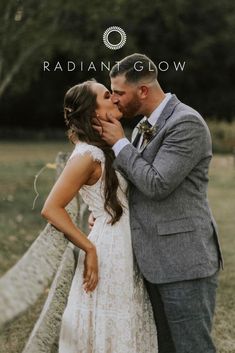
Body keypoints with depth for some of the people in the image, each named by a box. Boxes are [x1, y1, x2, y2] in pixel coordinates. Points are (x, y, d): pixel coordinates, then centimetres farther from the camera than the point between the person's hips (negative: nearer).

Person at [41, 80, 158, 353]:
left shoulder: (106, 149, 10)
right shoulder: (88, 155, -17)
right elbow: (51, 209, -21)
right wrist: (89, 249, -19)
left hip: (125, 252, 9)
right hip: (108, 254, -9)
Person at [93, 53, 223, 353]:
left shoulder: (187, 123, -14)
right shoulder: (144, 127, 14)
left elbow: (156, 184, -20)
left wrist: (119, 143, -10)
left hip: (184, 260, -9)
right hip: (154, 260, 9)